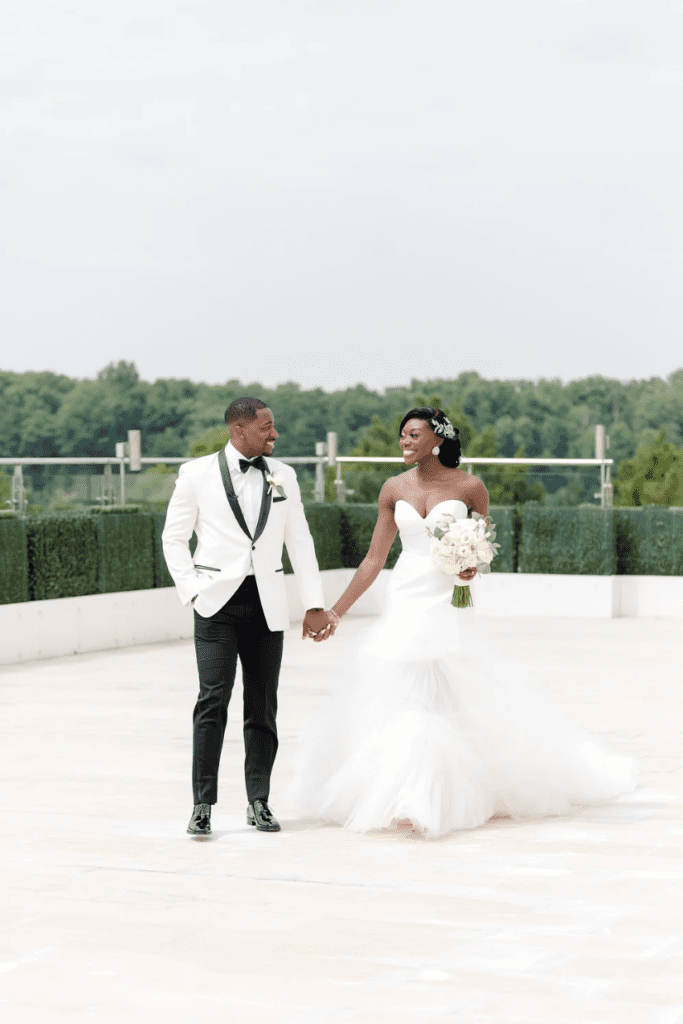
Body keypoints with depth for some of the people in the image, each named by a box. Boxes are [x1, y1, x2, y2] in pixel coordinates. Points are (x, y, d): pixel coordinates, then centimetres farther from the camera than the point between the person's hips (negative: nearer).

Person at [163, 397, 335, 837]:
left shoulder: (283, 476, 9)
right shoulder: (198, 474, 0)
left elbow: (300, 543, 11)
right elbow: (174, 537, 5)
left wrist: (315, 605, 7)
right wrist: (192, 591, -5)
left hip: (267, 603, 3)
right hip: (218, 602, -3)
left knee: (263, 706, 6)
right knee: (214, 699, -11)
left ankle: (259, 801, 15)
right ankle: (203, 804, -7)